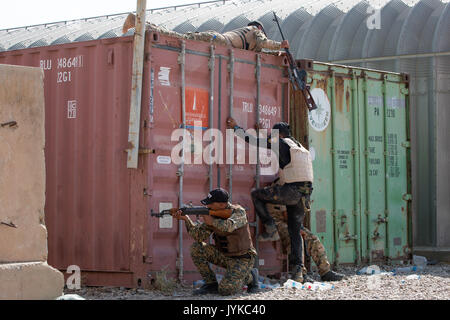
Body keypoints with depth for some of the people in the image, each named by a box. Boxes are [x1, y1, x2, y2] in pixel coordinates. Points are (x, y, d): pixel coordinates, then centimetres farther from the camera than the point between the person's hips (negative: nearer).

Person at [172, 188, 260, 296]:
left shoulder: (239, 212, -16)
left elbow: (228, 227, -38)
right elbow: (200, 236, -10)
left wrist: (212, 221, -23)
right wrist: (186, 219, -20)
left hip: (242, 259, -6)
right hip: (223, 256, 6)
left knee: (225, 290, -25)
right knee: (196, 248, -12)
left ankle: (250, 277, 4)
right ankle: (211, 283, -1)